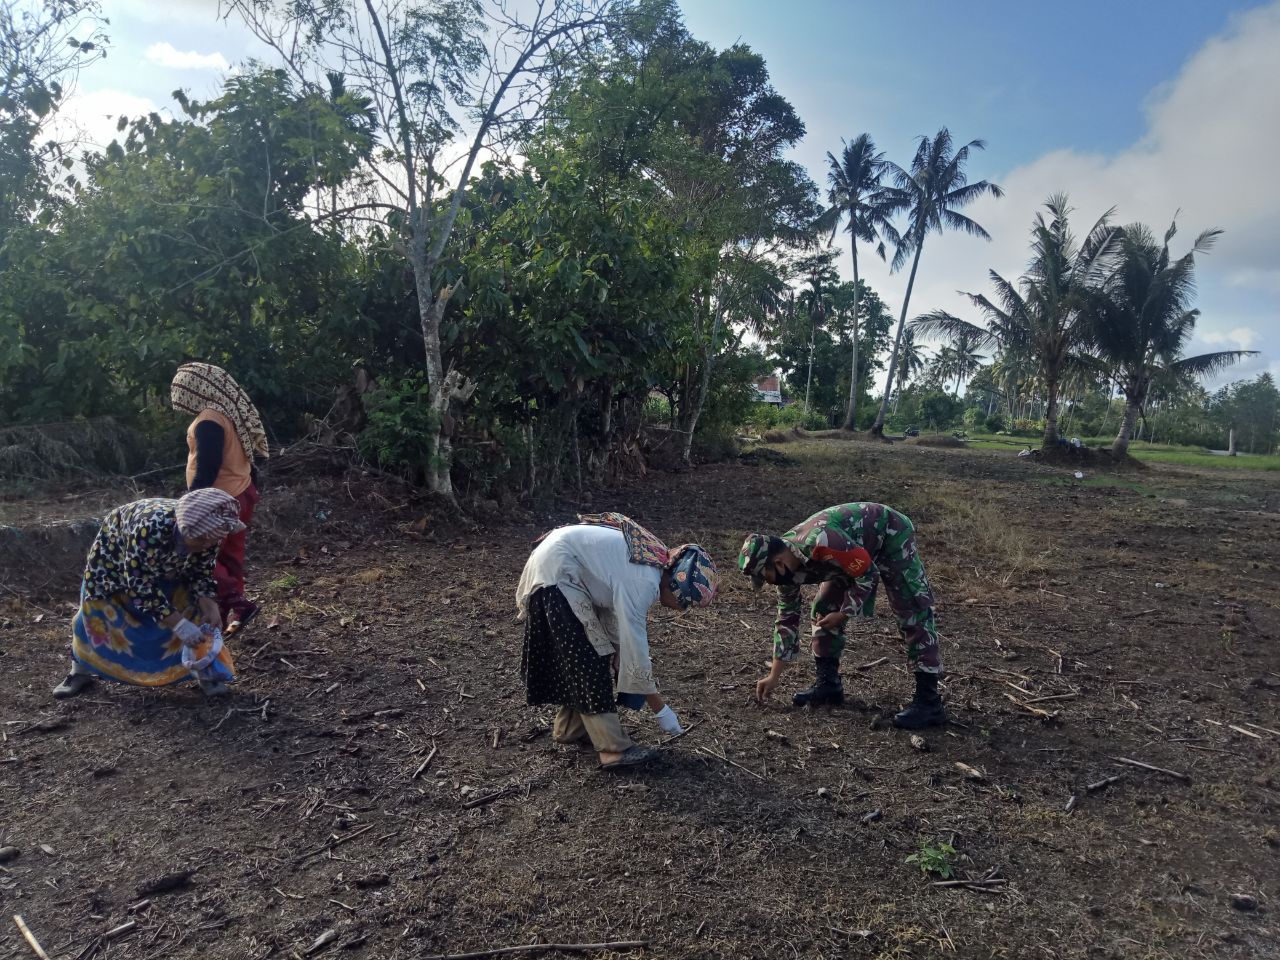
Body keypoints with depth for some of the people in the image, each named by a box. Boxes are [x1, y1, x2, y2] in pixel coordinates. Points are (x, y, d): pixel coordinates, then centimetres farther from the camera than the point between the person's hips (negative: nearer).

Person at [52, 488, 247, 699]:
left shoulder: (208, 534, -30)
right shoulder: (150, 528, -46)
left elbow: (202, 574, -14)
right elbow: (138, 582, -40)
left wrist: (211, 607, -32)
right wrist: (179, 625, -43)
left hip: (168, 568, 3)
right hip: (116, 559, -3)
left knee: (192, 610, -9)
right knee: (98, 608, 4)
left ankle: (206, 670, 1)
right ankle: (81, 670, 26)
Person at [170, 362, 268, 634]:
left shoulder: (208, 422, -23)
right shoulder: (229, 410, 6)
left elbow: (206, 470, -26)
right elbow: (241, 454, 15)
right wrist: (252, 482, 23)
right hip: (240, 493, 9)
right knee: (229, 554, 15)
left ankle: (238, 603, -2)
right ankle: (226, 610, 25)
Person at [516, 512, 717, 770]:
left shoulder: (654, 563, 3)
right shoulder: (642, 582, -25)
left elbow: (616, 617, 12)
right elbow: (636, 647, -22)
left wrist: (619, 665, 12)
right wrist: (660, 709, -13)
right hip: (556, 573, -10)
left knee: (576, 658, 17)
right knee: (588, 661, -7)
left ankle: (569, 728, 32)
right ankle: (614, 749, -1)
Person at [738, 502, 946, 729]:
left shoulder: (820, 542, -39)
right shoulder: (787, 567, -11)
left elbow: (868, 575, -27)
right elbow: (787, 618, 0)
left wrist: (843, 614, -18)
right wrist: (774, 676, 3)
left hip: (891, 535, -8)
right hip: (857, 548, 8)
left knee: (912, 614, -14)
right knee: (824, 612, 4)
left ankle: (928, 702, -11)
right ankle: (828, 684, 15)